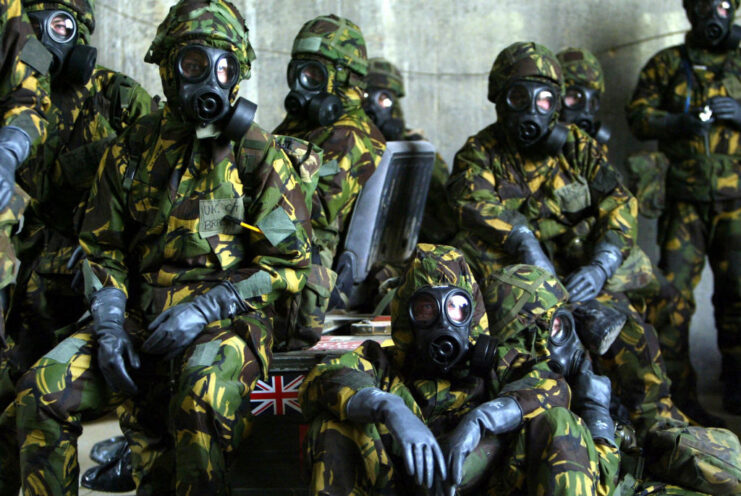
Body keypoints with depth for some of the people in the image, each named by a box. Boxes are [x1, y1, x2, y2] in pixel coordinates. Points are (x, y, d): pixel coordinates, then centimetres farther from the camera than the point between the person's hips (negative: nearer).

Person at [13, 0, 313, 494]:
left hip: (230, 319, -4)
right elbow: (101, 249, 16)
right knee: (42, 389, -19)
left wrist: (204, 310, -14)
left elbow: (287, 263, -2)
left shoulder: (261, 156, 2)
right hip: (141, 317, 4)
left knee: (202, 394, -38)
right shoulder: (133, 149, 12)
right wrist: (109, 324, -3)